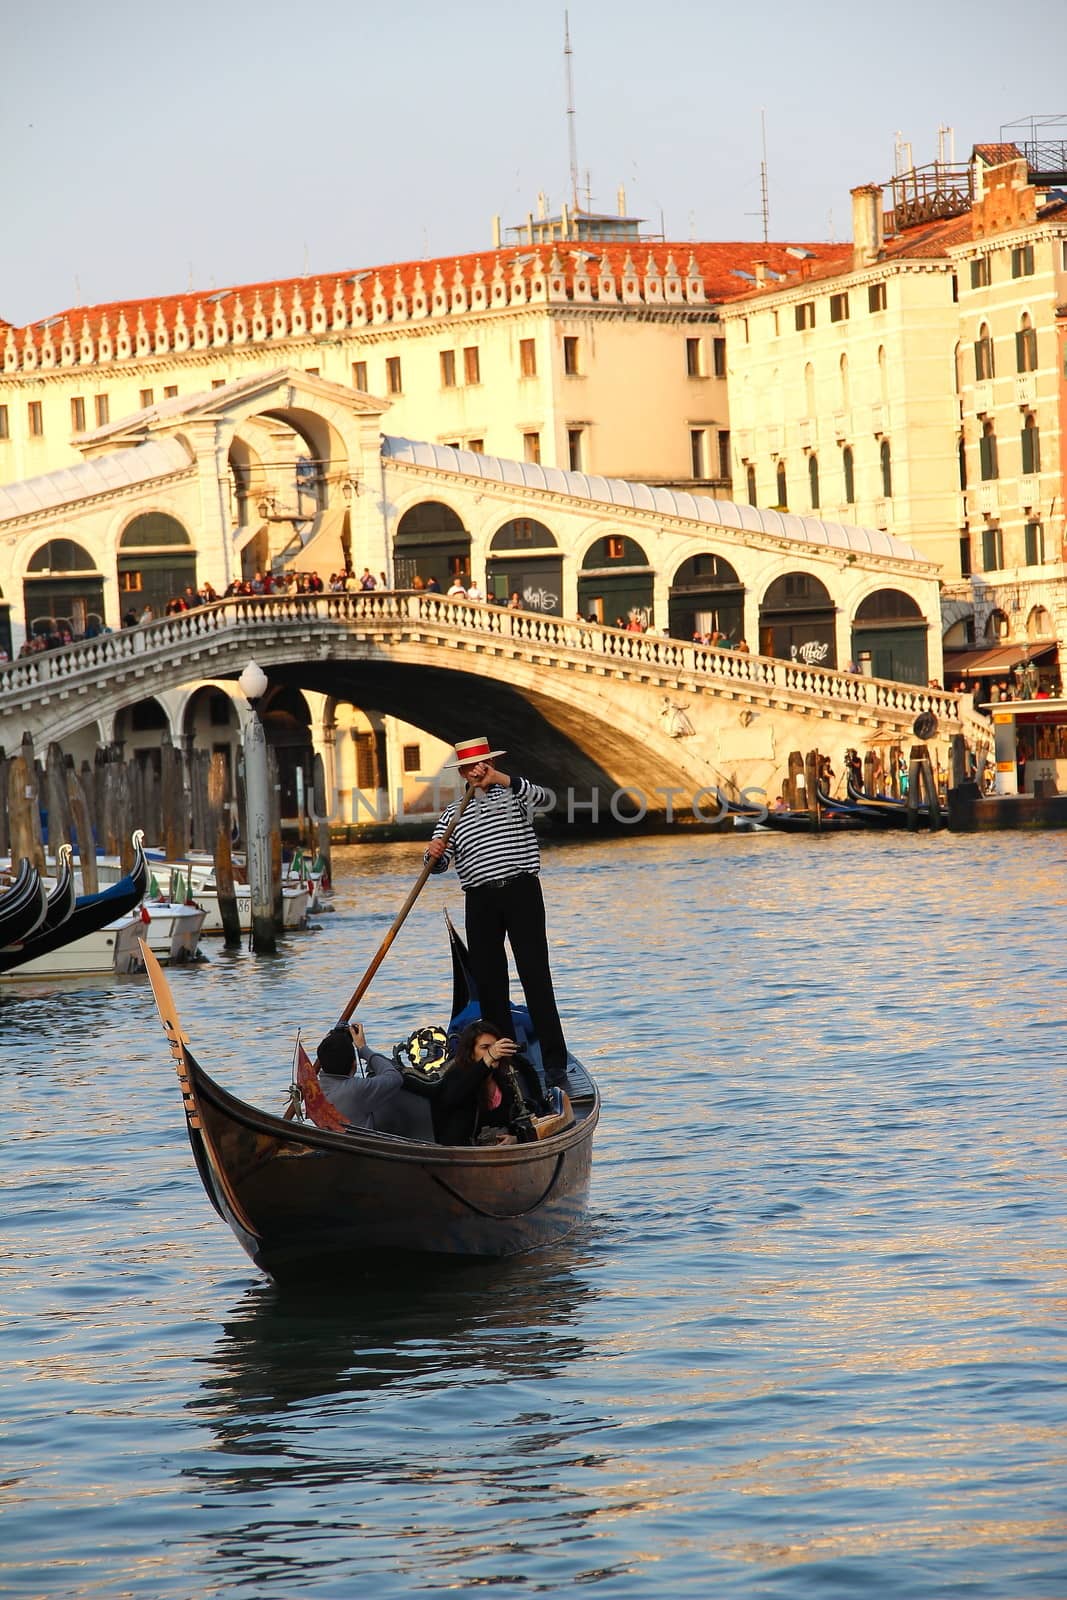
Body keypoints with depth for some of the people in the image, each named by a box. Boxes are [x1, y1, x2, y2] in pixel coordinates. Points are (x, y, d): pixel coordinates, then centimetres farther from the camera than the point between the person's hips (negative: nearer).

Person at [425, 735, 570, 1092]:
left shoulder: (513, 793, 10)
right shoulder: (452, 815, 16)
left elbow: (544, 797, -13)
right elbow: (441, 863, 7)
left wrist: (502, 779, -25)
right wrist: (434, 855, -18)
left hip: (521, 892, -3)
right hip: (480, 900, 3)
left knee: (536, 975, -9)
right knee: (488, 981, 2)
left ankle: (554, 1063, -11)